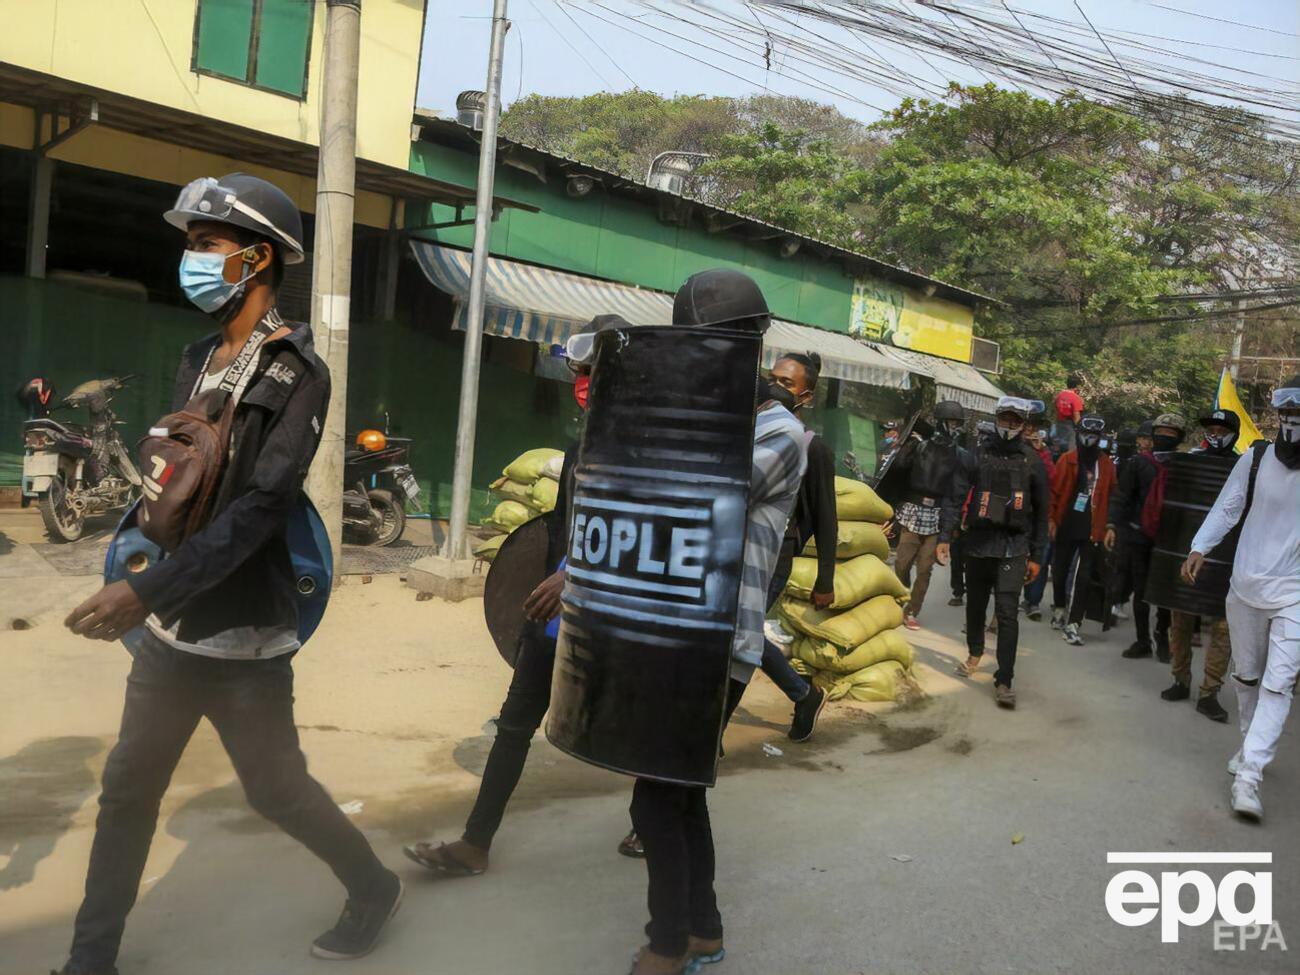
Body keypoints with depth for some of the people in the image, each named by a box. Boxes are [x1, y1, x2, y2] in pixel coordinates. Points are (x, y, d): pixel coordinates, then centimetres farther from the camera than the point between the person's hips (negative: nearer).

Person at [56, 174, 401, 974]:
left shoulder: (297, 373, -14)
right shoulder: (198, 361, 10)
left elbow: (260, 507, -23)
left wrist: (147, 591, -29)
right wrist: (141, 589, 14)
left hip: (243, 635, -7)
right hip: (172, 629, 7)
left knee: (278, 790, 7)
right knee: (128, 790, 13)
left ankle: (376, 890, 29)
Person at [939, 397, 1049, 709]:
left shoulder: (1033, 462, 4)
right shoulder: (977, 456, 4)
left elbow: (1041, 512, 7)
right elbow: (956, 498, 0)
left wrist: (1036, 556, 4)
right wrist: (945, 537, -11)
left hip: (1014, 547, -2)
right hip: (979, 542, 2)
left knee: (1007, 613, -10)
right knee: (976, 605, 16)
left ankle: (1004, 681, -6)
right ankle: (975, 653, 40)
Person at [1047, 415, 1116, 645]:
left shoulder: (1106, 464, 3)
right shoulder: (1067, 459, -1)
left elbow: (1110, 496, 5)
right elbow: (1055, 490, -2)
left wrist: (1108, 526, 2)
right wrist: (1051, 519, -8)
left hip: (1091, 529, 0)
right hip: (1066, 526, 0)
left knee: (1083, 577, -4)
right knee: (1060, 571, 13)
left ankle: (1072, 624, -2)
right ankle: (1059, 610, 35)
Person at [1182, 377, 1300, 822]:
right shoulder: (1255, 459, -3)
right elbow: (1226, 508, -2)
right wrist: (1199, 548, -14)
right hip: (1246, 586, 3)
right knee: (1246, 676, 17)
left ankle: (1248, 774, -7)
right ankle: (1251, 746, 39)